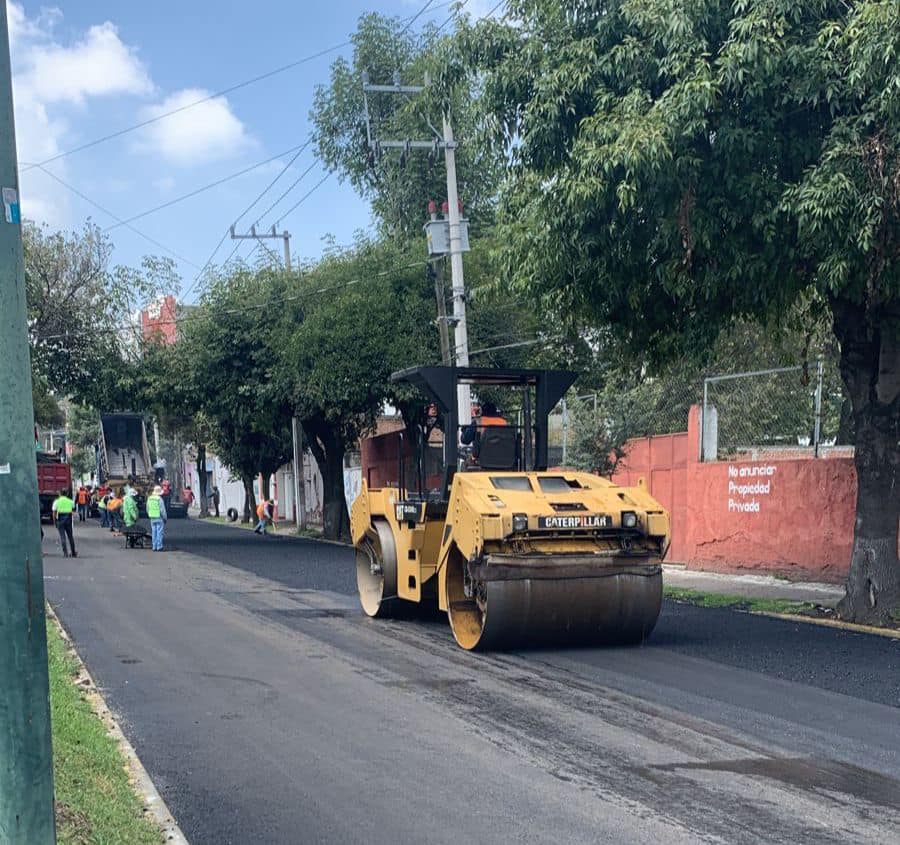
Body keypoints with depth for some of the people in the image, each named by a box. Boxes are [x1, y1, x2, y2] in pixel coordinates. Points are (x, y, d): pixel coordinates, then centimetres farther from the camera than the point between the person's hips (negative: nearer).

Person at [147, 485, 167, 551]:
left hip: (152, 518, 6)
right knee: (160, 532, -1)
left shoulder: (149, 498, 4)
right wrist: (165, 518, -2)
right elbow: (162, 510, -13)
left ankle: (154, 547, 12)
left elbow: (147, 509, 12)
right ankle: (159, 547, -1)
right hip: (159, 518, -6)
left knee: (154, 532, 10)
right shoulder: (160, 499, -15)